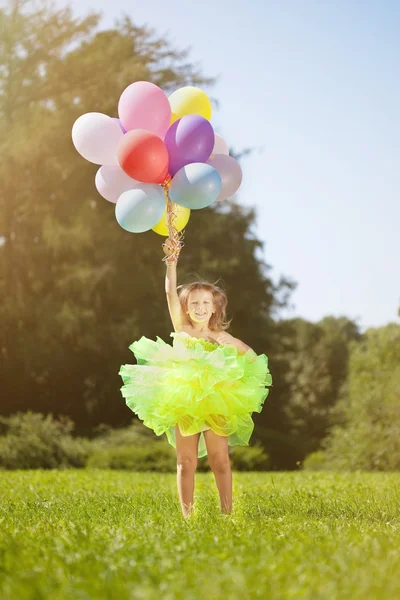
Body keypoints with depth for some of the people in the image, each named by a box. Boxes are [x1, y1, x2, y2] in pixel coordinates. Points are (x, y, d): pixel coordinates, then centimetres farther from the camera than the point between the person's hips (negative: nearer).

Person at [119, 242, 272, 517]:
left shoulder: (220, 336, 5)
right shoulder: (182, 328, 4)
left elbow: (251, 355, 6)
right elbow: (171, 292, -7)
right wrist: (172, 262, -18)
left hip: (215, 403, 0)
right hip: (183, 402, 0)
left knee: (220, 459, -1)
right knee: (186, 462, 3)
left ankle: (227, 512, 5)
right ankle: (187, 514, 6)